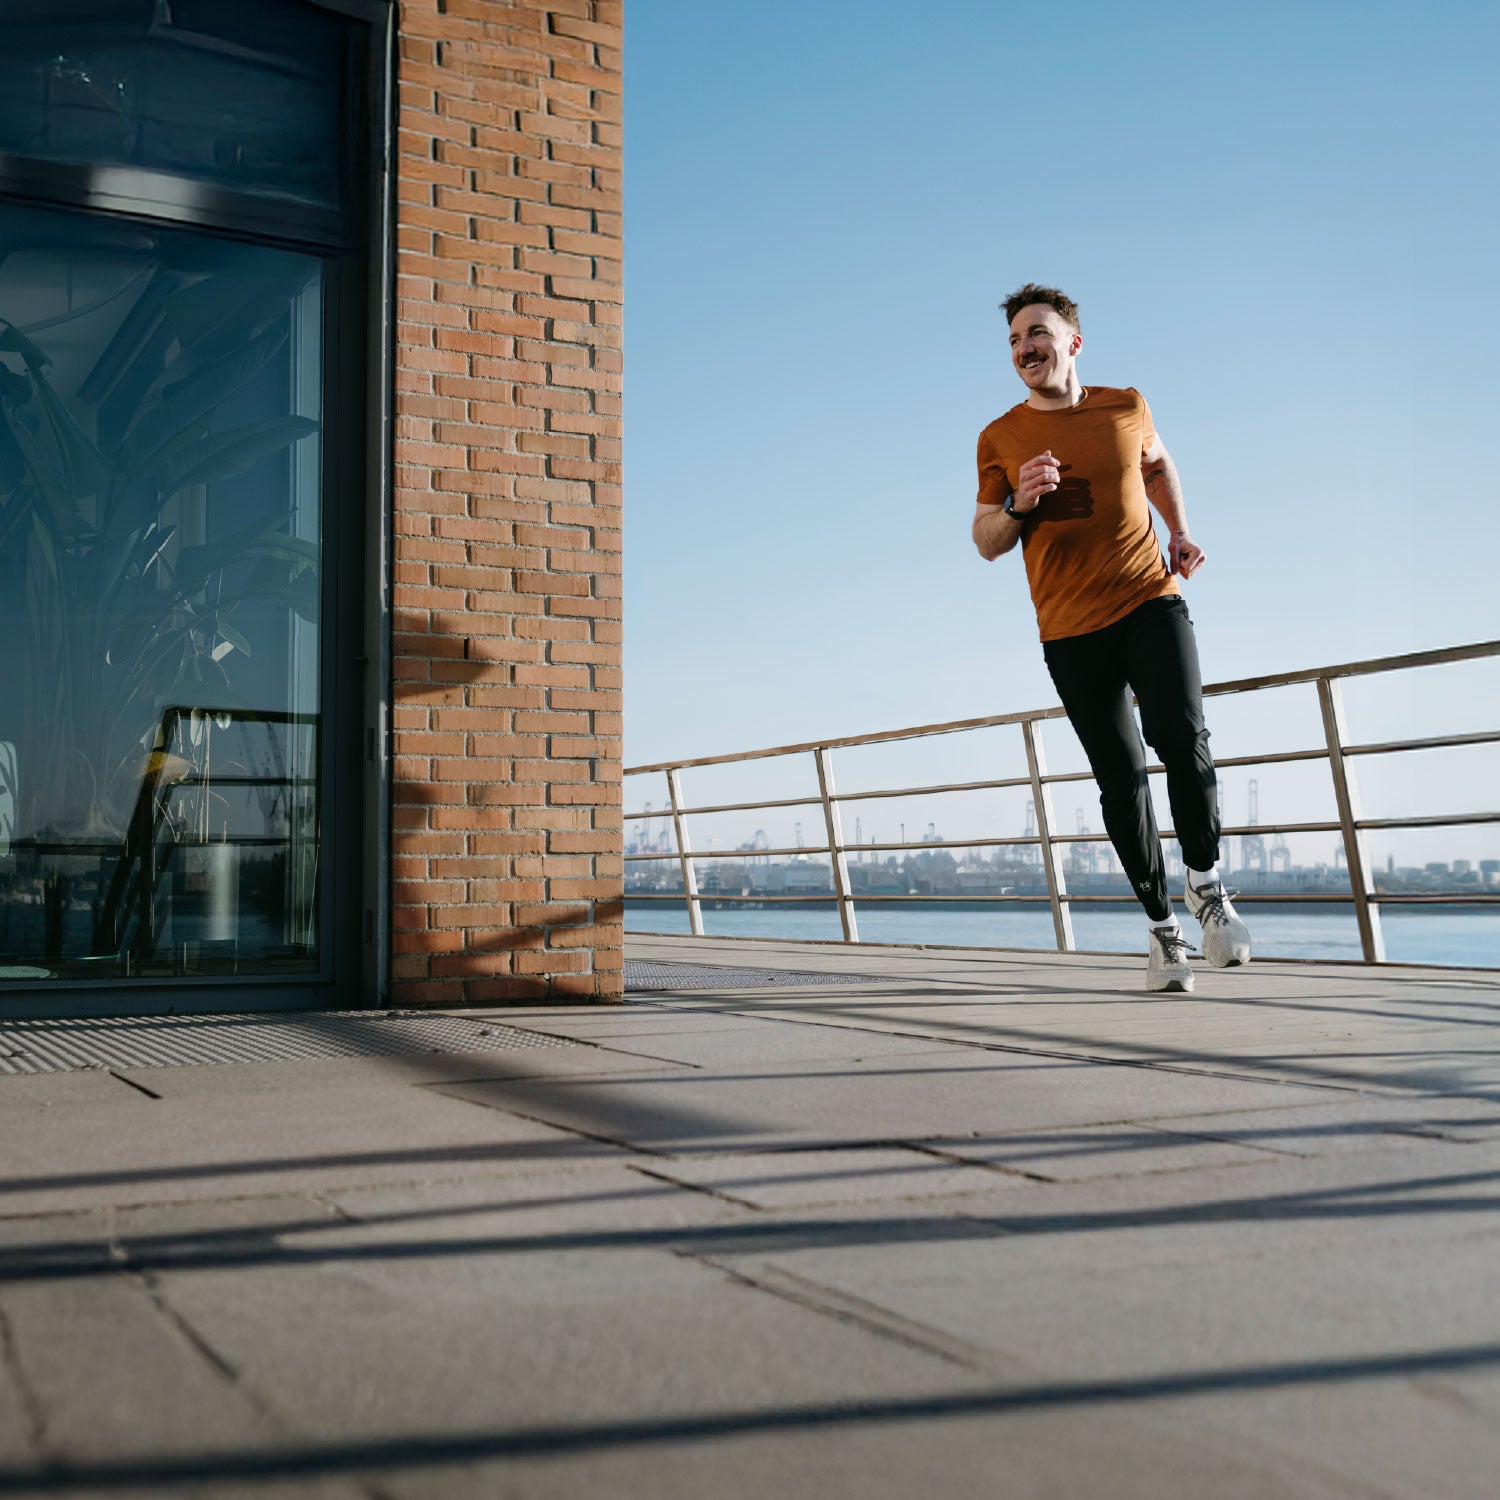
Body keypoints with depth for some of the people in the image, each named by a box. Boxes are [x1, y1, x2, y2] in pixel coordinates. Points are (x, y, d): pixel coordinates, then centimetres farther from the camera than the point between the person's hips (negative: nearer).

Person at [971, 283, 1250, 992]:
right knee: (1120, 780, 3)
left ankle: (1206, 884, 0)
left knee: (1183, 740, -21)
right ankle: (1160, 922, 16)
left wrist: (1179, 533, 15)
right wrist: (1020, 503, -15)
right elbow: (986, 544, 5)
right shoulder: (1000, 439, 2)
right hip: (1071, 631, 0)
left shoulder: (1126, 408, 6)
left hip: (1151, 602, 0)